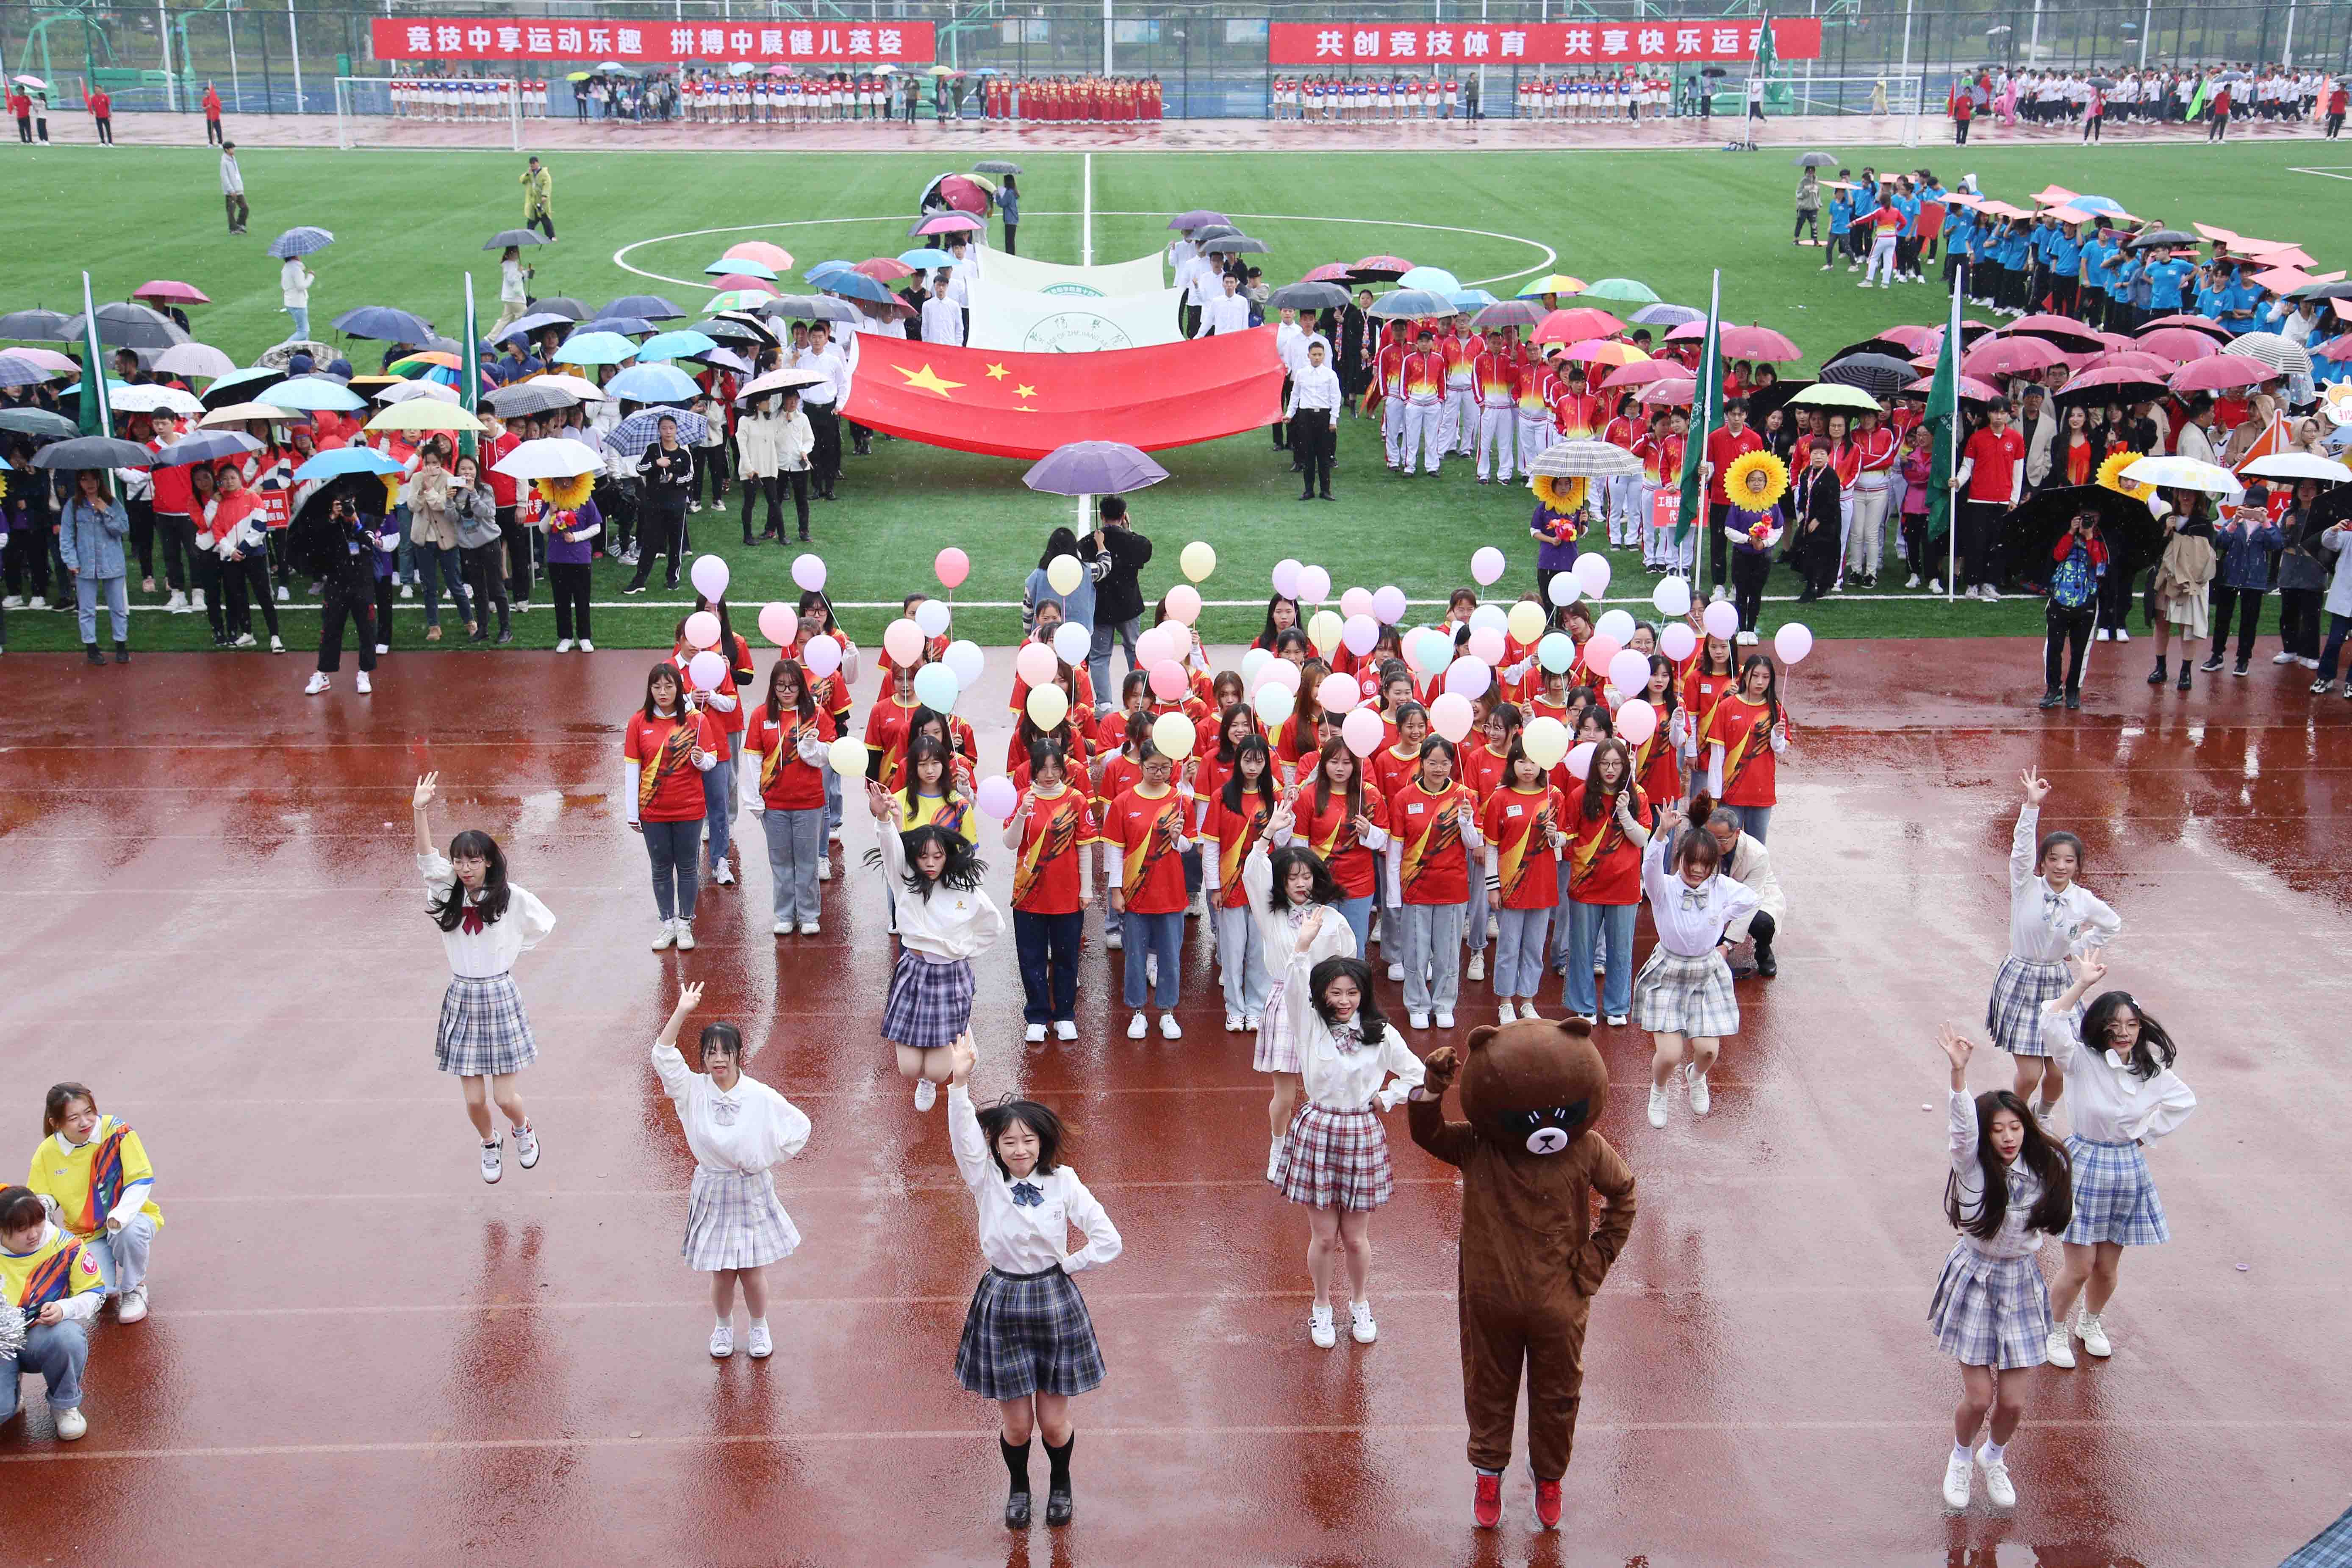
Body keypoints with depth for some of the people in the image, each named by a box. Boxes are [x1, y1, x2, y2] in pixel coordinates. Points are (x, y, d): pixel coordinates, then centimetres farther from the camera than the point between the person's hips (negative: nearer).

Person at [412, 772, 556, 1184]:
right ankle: (489, 1143, 36)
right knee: (474, 1100, 4)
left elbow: (545, 923, 9)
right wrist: (420, 810, -30)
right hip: (462, 997, 2)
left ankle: (523, 1130, 33)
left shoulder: (511, 898, -7)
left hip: (499, 996, -2)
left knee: (505, 1097, -2)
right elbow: (427, 859, -18)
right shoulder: (449, 896, -2)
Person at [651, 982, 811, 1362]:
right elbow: (663, 1056, -19)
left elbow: (800, 1127, -1)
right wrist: (682, 1011, -25)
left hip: (753, 1192, -1)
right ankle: (723, 1327, 36)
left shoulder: (761, 1097, -11)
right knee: (722, 1274, 9)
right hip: (713, 1192, 1)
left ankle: (759, 1327, 32)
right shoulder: (693, 1091, -7)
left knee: (752, 1272, 6)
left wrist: (769, 1160, 0)